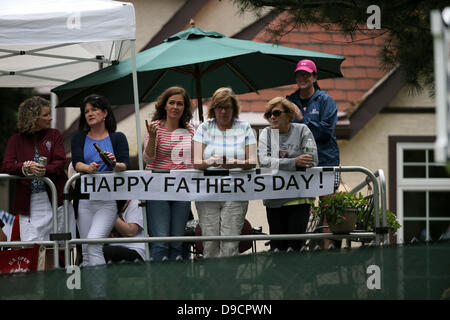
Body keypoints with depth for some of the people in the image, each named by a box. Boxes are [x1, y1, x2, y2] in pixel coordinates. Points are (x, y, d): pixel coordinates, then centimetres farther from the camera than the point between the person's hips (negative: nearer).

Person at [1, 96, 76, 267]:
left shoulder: (54, 135, 11)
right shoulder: (16, 140, 9)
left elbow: (60, 163, -2)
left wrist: (44, 170, -23)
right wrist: (25, 167, -23)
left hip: (55, 198, 1)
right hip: (29, 201, -1)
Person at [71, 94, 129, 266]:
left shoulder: (118, 138, 9)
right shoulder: (78, 138, 14)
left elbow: (125, 165, -3)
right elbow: (76, 163, -1)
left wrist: (115, 164, -27)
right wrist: (88, 168, -24)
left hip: (108, 200, -3)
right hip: (84, 199, 3)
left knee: (94, 243, -20)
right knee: (86, 251, 2)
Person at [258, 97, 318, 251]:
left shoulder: (302, 131, 4)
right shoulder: (266, 134, 8)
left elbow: (312, 163, -6)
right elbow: (264, 161, -10)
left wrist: (279, 164, -9)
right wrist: (294, 163, -23)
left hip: (299, 198, -2)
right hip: (274, 199, 2)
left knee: (294, 245, -10)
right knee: (277, 246, 0)